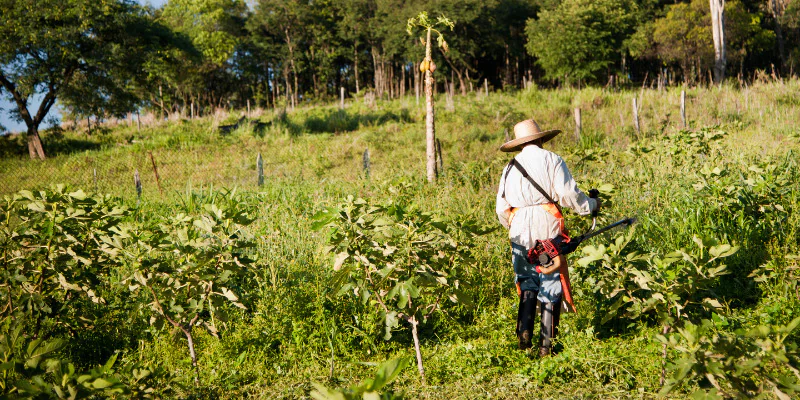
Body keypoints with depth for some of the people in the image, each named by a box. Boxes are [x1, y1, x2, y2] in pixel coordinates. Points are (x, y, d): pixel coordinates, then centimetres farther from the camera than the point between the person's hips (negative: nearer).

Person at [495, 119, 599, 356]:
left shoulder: (511, 167, 12)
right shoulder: (551, 160, 1)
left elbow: (501, 208, 12)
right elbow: (568, 194, -9)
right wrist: (591, 205, 7)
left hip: (519, 228, 3)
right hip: (547, 225, -3)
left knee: (527, 283, 14)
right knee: (551, 284, 3)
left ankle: (524, 332, -1)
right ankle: (546, 343, 2)